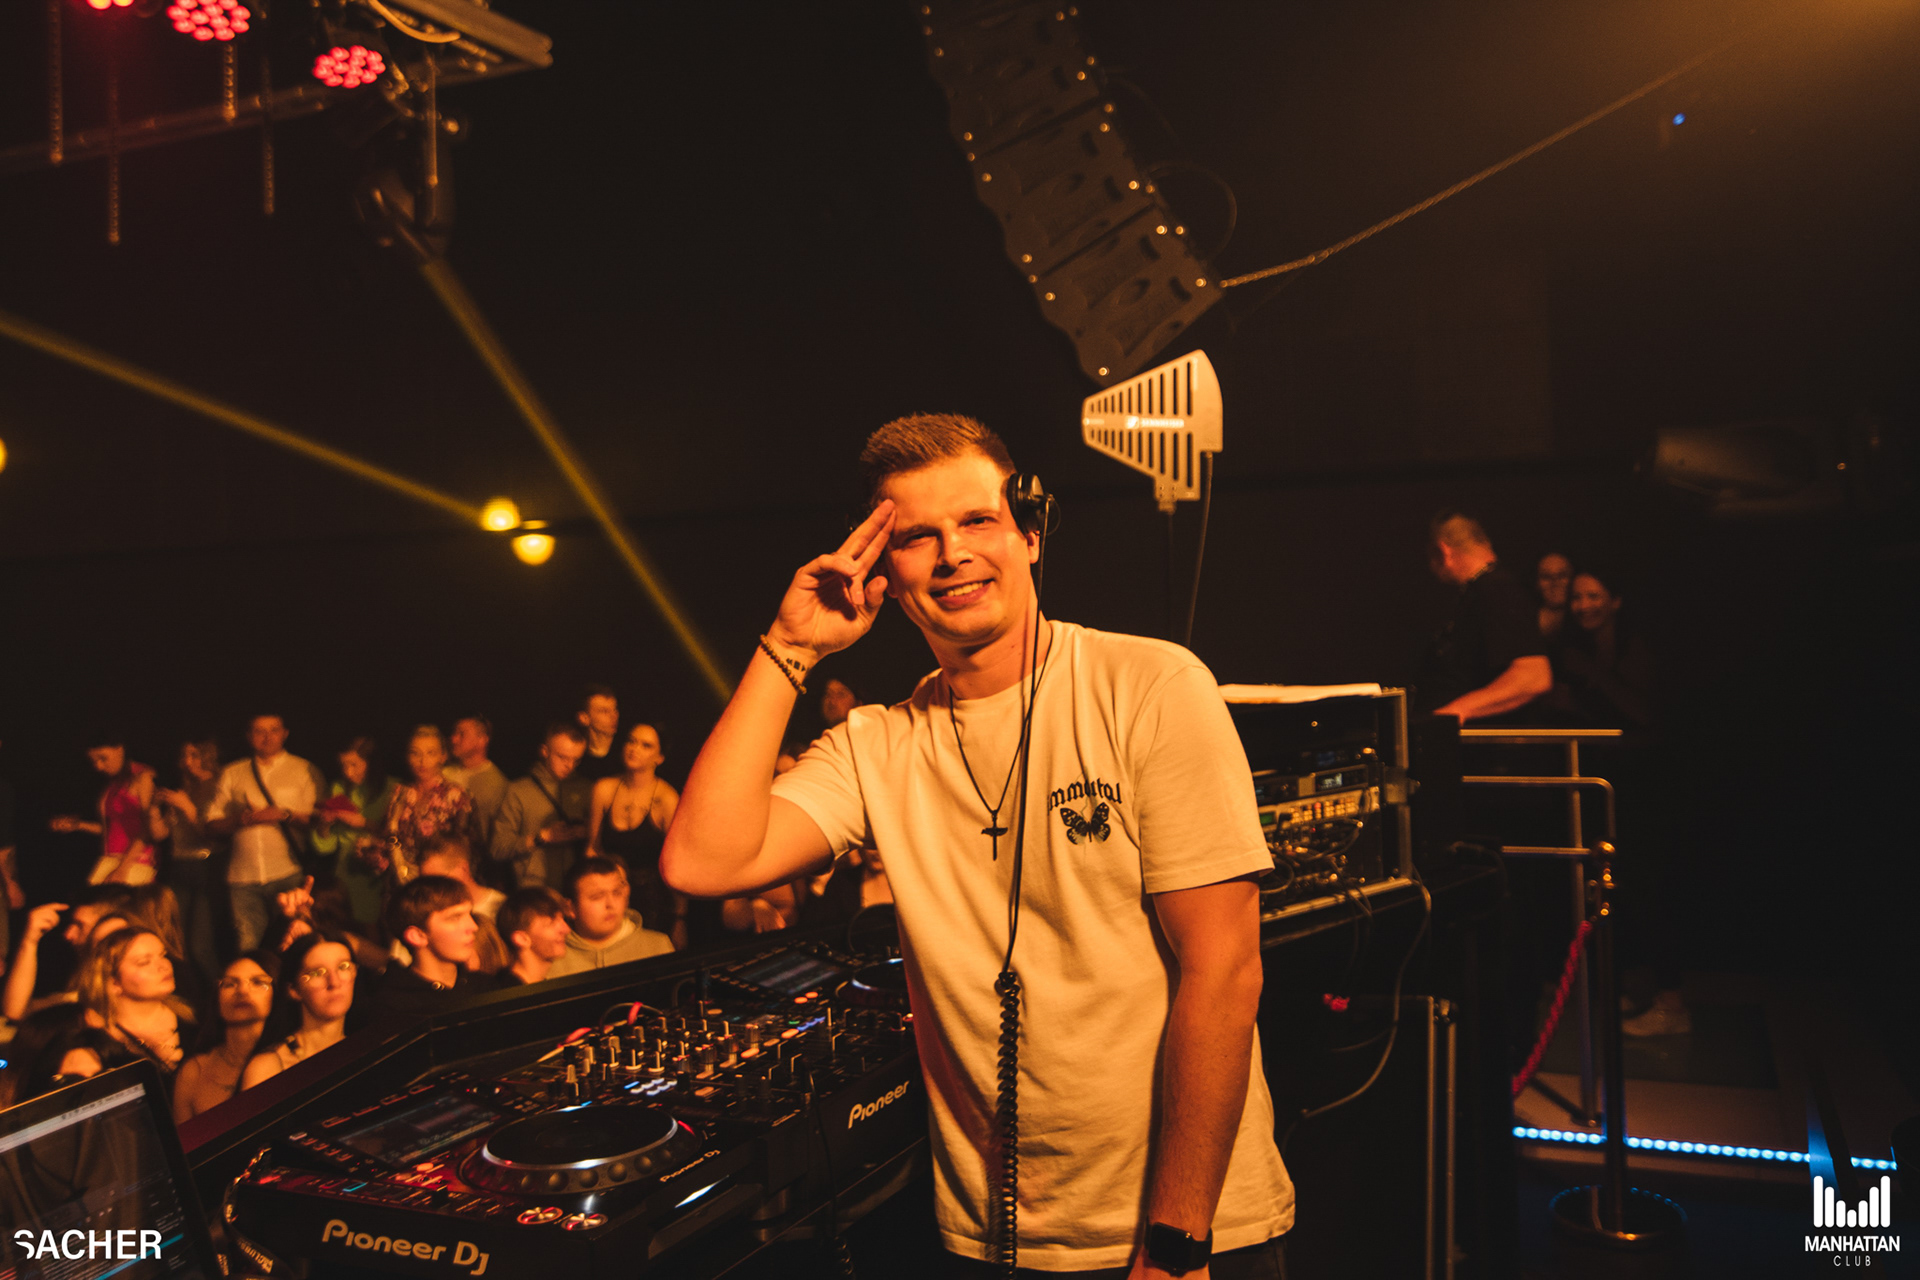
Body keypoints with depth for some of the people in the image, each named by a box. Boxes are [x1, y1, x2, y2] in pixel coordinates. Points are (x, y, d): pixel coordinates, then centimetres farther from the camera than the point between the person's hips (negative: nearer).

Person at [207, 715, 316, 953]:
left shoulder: (303, 770, 8)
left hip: (289, 876, -2)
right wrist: (244, 819, -7)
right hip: (243, 878, 2)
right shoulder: (232, 773, 16)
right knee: (246, 947, -1)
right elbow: (213, 824, 11)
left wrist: (284, 815, -12)